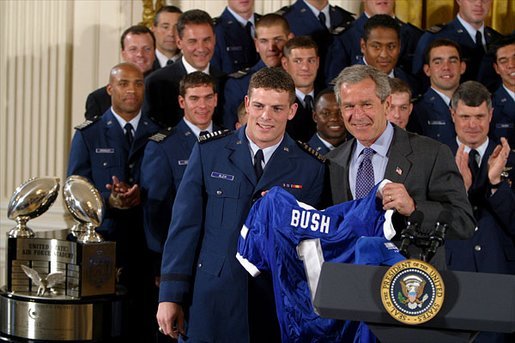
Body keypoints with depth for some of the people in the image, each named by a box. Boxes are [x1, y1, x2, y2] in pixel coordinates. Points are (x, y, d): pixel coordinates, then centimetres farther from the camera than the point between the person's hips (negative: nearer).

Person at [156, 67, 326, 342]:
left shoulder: (310, 167, 1)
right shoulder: (208, 152, 1)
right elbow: (185, 226, 0)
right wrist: (170, 295, -3)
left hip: (278, 304, 0)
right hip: (212, 298, 0)